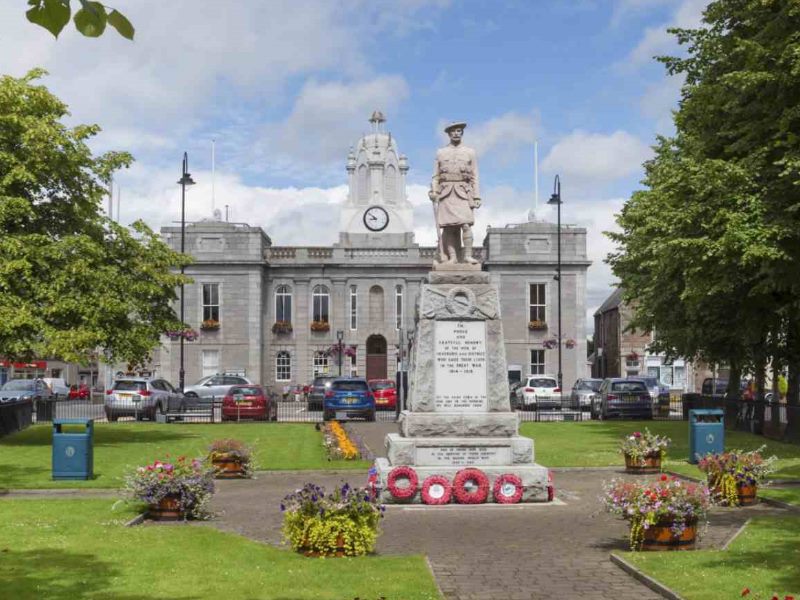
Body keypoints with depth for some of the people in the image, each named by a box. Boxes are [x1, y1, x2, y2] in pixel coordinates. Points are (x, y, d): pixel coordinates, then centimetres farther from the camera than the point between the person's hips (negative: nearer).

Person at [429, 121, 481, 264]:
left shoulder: (470, 152, 12)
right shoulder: (440, 153, 14)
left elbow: (475, 177, 8)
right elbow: (436, 176, 13)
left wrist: (476, 197, 0)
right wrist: (433, 192, -2)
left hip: (463, 193, -1)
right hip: (446, 194, 1)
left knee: (466, 224, -15)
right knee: (448, 227, -4)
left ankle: (468, 255, -13)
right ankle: (452, 257, -2)